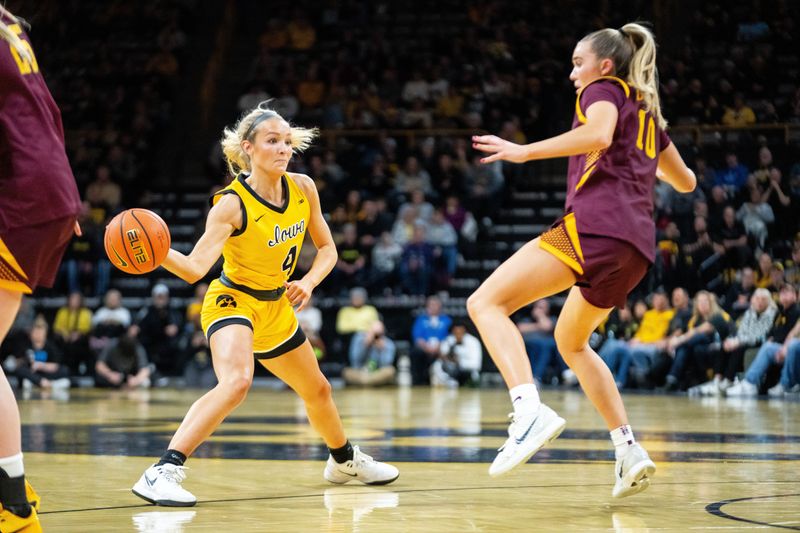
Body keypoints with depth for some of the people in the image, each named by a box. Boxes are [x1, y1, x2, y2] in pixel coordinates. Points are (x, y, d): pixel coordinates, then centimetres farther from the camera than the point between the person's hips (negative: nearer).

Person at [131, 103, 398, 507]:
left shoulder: (303, 189, -9)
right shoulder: (232, 204, -26)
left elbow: (327, 248, 5)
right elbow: (195, 268, -36)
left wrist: (309, 282, -14)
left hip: (277, 307, 7)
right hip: (233, 300, -7)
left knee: (317, 390, 22)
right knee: (236, 381, -34)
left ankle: (345, 460, 50)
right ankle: (164, 472, -36)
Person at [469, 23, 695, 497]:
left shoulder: (604, 89, 8)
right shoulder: (647, 111, 29)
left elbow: (599, 136, -16)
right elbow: (686, 181, 41)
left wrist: (524, 151, -15)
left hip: (596, 223, -9)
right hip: (637, 247, 9)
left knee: (486, 302, -13)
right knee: (571, 342, 27)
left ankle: (531, 412, -36)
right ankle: (630, 451, 15)